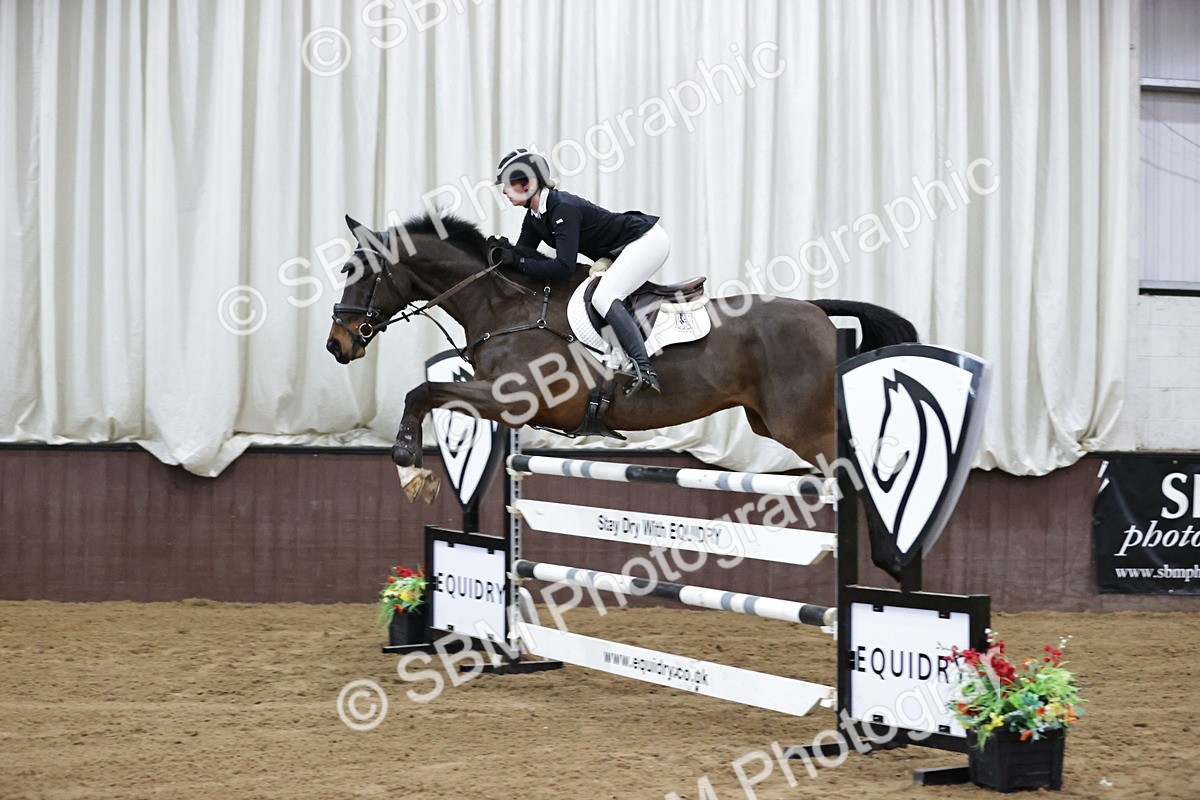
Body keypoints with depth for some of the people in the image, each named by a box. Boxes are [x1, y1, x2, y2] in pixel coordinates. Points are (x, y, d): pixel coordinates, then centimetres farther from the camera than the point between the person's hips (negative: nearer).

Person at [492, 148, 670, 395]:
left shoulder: (563, 209, -27)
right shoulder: (533, 217, 2)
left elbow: (564, 267, -32)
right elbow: (524, 252, 5)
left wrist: (519, 261, -28)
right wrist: (507, 251, -17)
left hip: (647, 240, -11)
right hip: (621, 251, 11)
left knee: (603, 297, -25)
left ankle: (645, 371, -34)